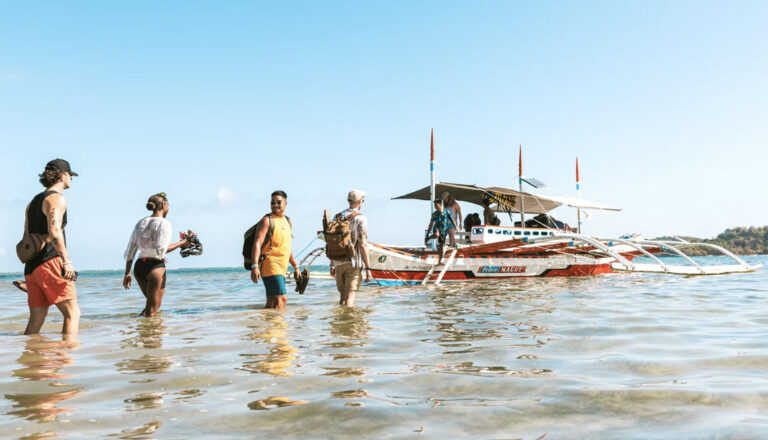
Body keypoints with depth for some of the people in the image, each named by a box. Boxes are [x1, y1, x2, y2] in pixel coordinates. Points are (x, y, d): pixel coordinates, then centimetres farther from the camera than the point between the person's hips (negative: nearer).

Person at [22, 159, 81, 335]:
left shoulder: (33, 202, 24)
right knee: (72, 313, -9)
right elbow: (54, 230, -20)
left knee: (36, 319, 11)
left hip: (31, 267, 9)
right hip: (50, 263, -9)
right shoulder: (57, 198, -4)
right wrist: (66, 261, -25)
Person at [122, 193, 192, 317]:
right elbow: (161, 251, -18)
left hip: (139, 266, 7)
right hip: (155, 266, -7)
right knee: (153, 310, 1)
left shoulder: (141, 223, 12)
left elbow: (130, 250, 12)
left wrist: (127, 273, 16)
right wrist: (181, 243, -9)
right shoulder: (163, 223, -8)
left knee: (152, 303, 25)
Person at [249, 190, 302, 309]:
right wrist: (255, 266, -25)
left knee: (271, 304, 9)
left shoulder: (287, 221, 20)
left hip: (282, 267, 8)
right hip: (270, 264, -8)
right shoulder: (267, 220, -3)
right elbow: (257, 243, -13)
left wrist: (295, 266, 29)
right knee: (281, 299, -20)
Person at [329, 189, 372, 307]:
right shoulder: (360, 219, -8)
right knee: (349, 298, -5)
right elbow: (362, 245, -13)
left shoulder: (337, 217, 10)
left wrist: (332, 265, 18)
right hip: (353, 263, -6)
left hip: (338, 262, 6)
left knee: (342, 297, 15)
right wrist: (368, 268, -10)